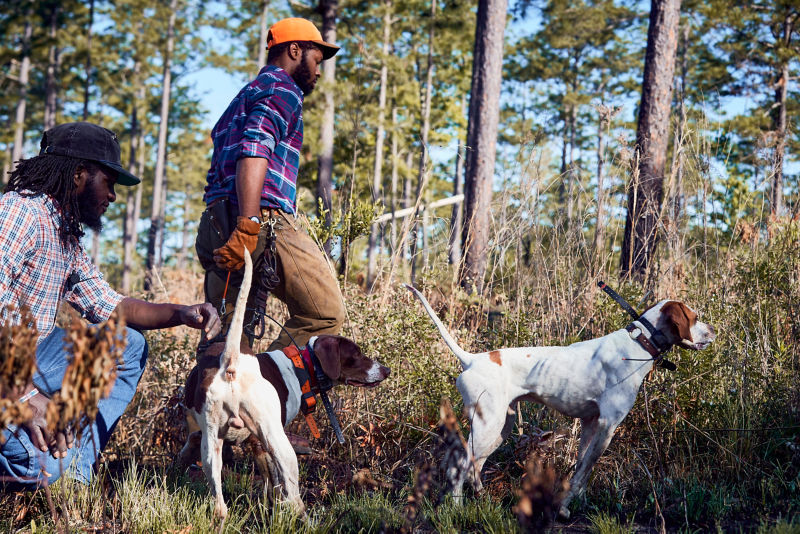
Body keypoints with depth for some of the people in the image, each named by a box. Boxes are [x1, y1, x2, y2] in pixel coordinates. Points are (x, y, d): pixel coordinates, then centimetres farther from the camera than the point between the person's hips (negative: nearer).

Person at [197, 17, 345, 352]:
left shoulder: (246, 94, 32)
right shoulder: (283, 90, 2)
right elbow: (254, 152, -16)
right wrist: (248, 226, -26)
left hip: (216, 224, 10)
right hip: (266, 218, -10)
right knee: (325, 314, -7)